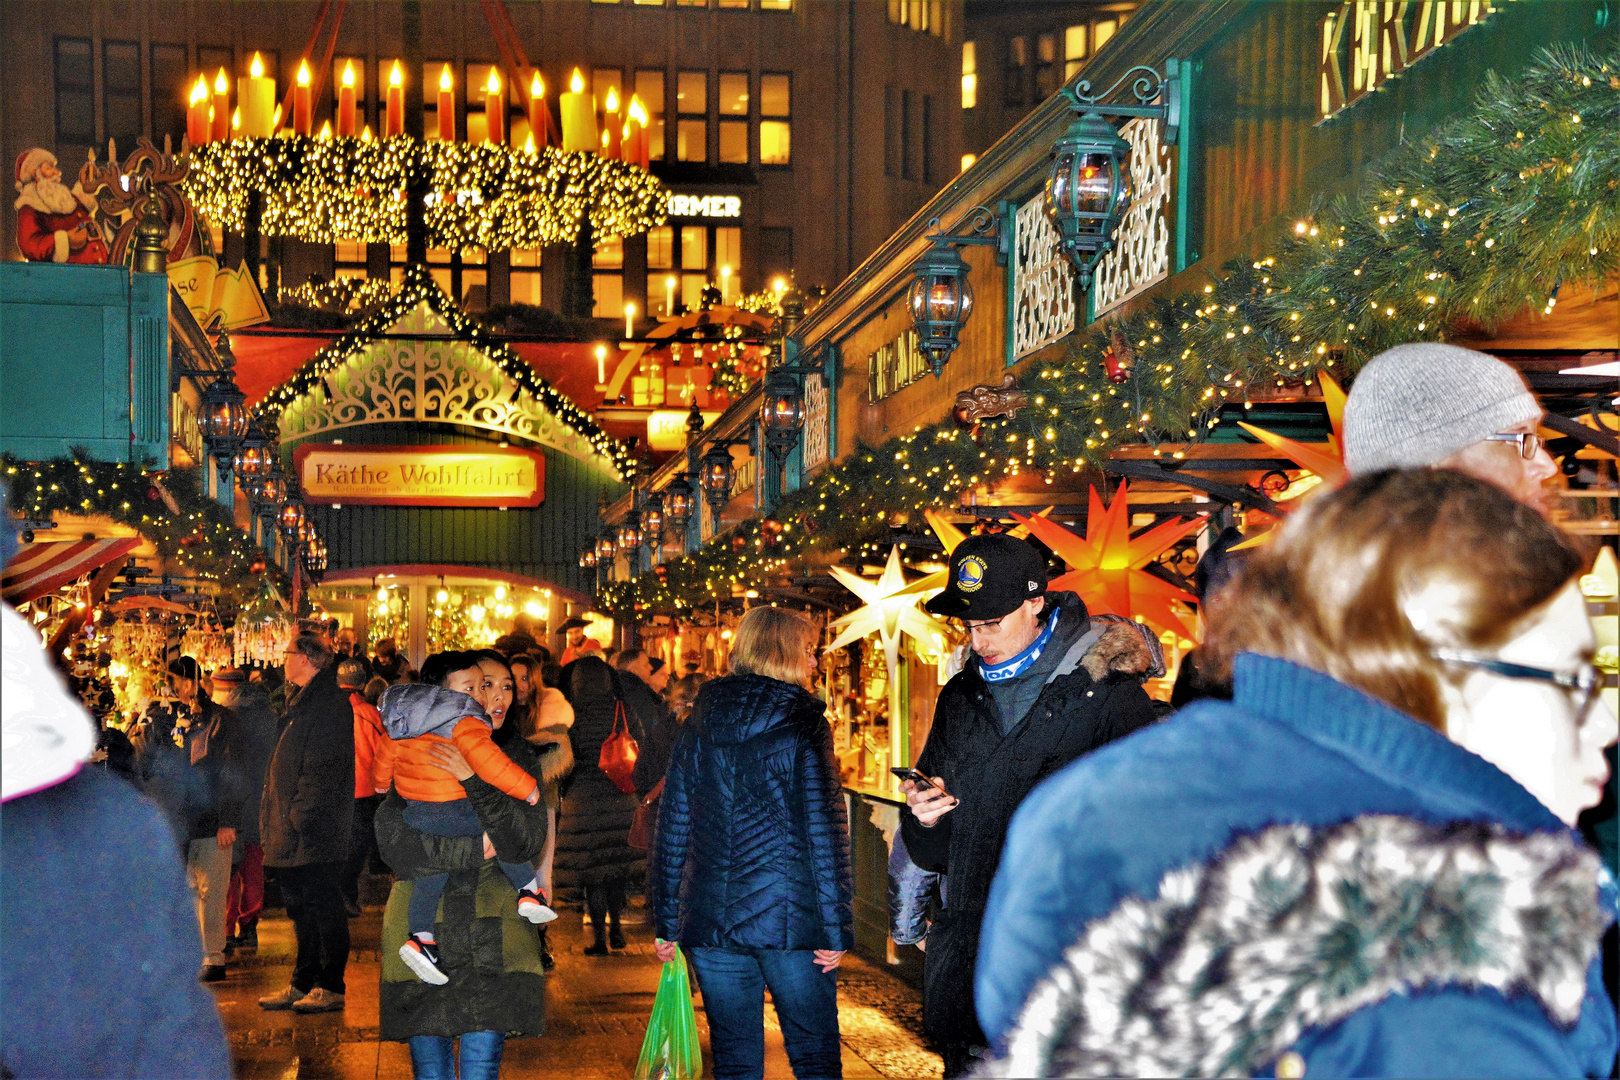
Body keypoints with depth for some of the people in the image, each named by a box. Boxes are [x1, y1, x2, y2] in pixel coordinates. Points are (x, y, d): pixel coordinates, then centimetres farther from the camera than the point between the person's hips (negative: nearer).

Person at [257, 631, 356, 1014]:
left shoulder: (329, 703, -13)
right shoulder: (302, 701, 19)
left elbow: (324, 767, -20)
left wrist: (303, 813, -22)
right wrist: (274, 818, 17)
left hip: (316, 828, -10)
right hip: (294, 829, 10)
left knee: (323, 908, -4)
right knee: (301, 909, 14)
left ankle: (330, 988, 0)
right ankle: (303, 985, 20)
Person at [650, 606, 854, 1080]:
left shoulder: (698, 726, 7)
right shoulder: (804, 725, -6)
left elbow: (672, 827, 8)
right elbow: (825, 832, -10)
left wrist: (666, 923, 13)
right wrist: (836, 929, -7)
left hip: (711, 919, 4)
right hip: (790, 917, -4)